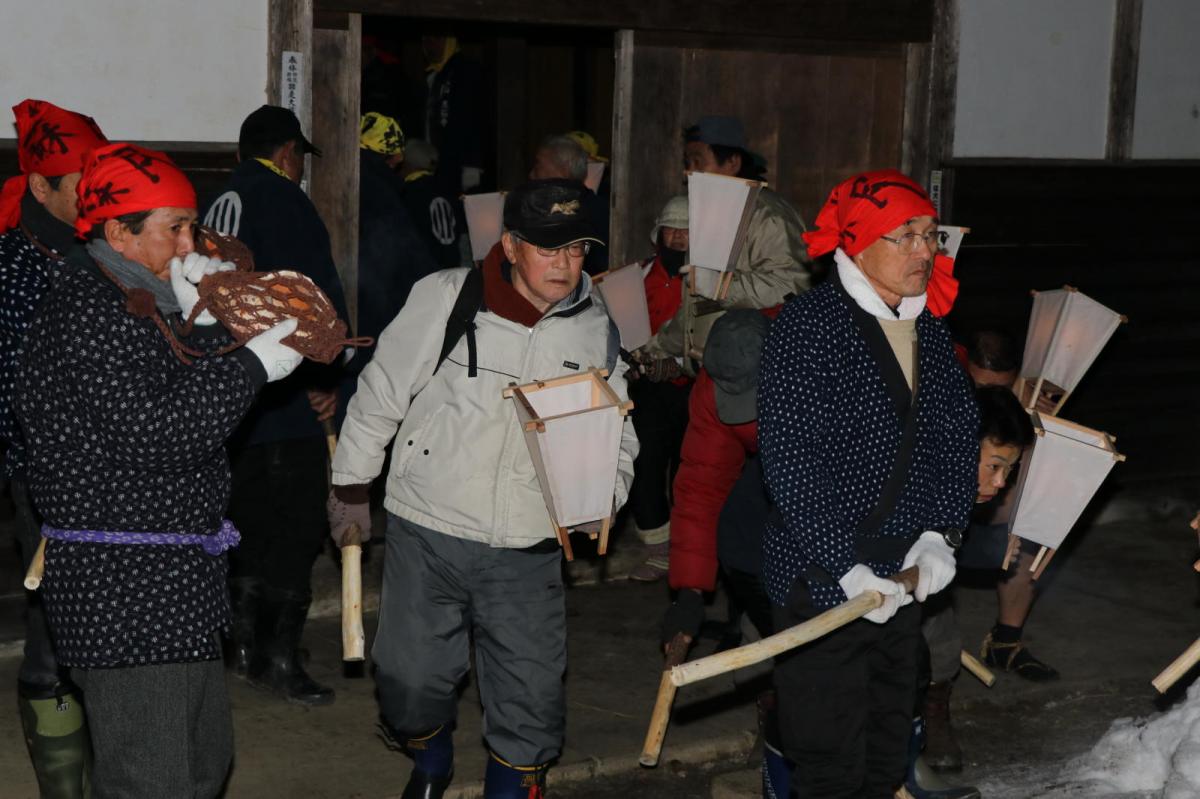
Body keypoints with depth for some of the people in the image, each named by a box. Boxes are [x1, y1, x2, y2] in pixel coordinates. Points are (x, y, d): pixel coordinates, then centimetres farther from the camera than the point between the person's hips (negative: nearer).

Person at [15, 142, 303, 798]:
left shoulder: (137, 300, 15)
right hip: (120, 587, -11)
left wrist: (203, 324, 1)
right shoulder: (87, 311, -17)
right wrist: (254, 364, -19)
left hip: (175, 579, 11)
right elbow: (153, 435, -25)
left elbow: (190, 401, 15)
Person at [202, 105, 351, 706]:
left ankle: (245, 644, 24)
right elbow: (318, 297, -19)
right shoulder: (284, 201, -12)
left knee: (251, 522, 18)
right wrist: (325, 380, -8)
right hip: (286, 404, -8)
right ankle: (280, 659, 1)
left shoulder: (219, 205, 12)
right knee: (295, 529, -1)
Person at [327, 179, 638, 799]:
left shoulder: (597, 330, 2)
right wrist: (351, 486, 6)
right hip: (427, 536, -2)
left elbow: (618, 433, 13)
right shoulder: (445, 298, -8)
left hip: (528, 553, 2)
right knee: (411, 676, 9)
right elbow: (382, 392, 1)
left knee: (532, 697, 4)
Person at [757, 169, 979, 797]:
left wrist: (938, 534, -4)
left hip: (902, 583, 7)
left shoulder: (929, 332, 8)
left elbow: (959, 438, 11)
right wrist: (844, 568, -23)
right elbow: (790, 459, -20)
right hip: (820, 582, -7)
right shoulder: (807, 325, -14)